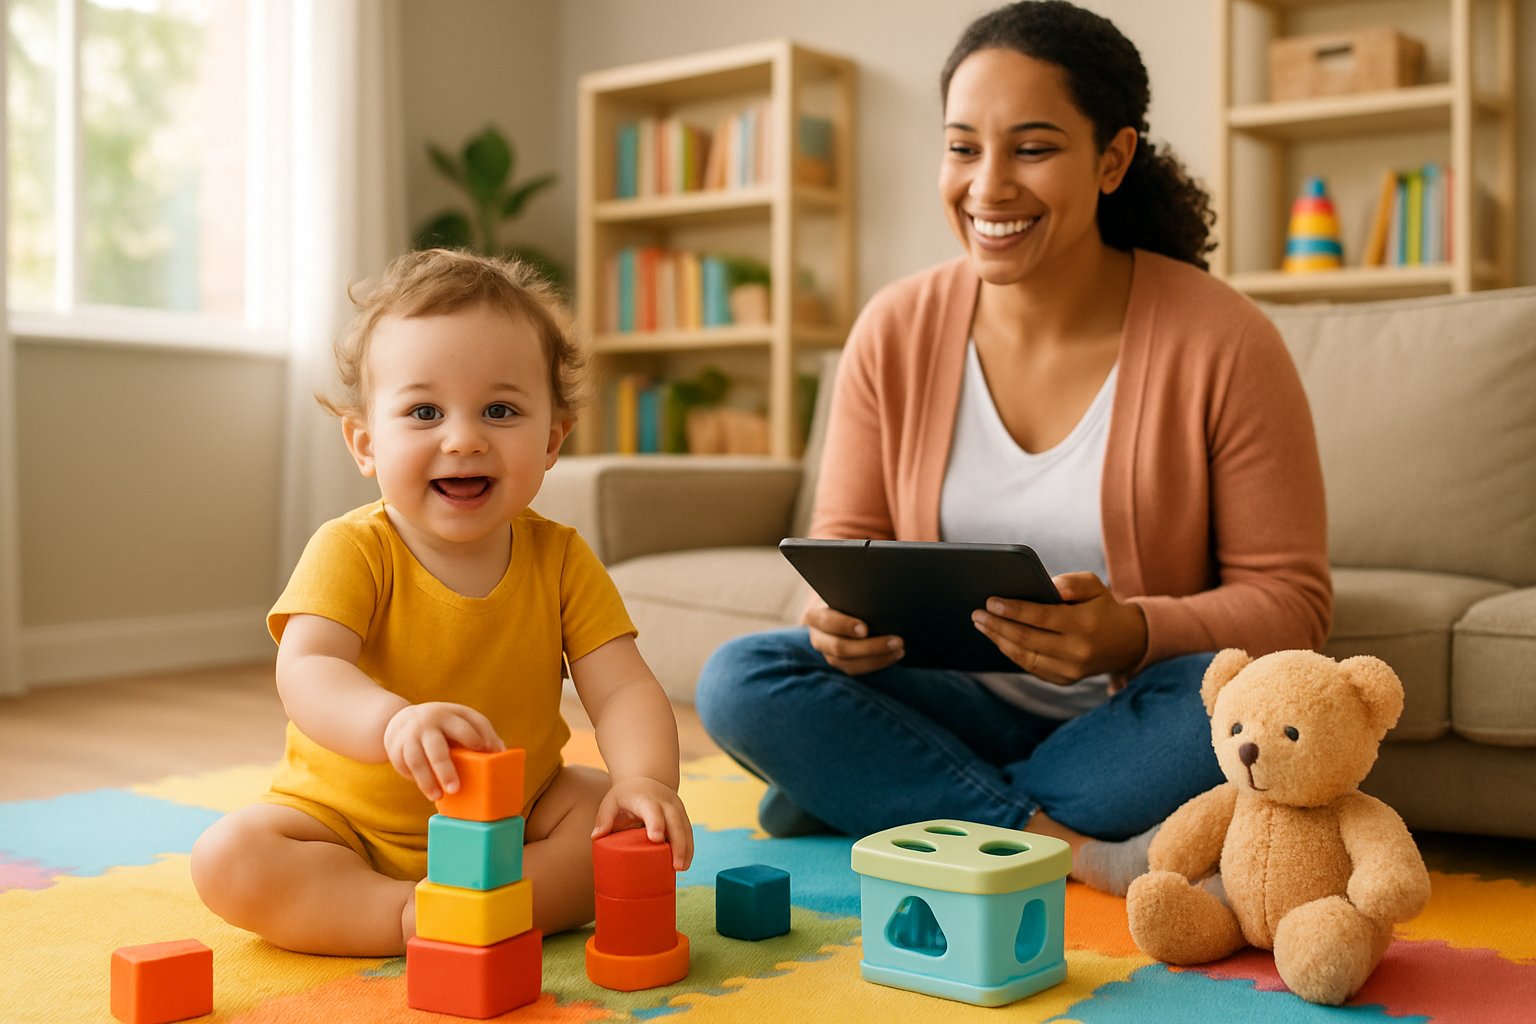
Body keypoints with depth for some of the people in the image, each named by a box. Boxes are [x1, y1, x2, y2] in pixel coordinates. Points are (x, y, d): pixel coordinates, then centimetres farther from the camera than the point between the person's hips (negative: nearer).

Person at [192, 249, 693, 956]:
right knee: (226, 859, -23)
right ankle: (416, 918, -25)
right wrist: (392, 720, -56)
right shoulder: (352, 552, -18)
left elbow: (621, 688, -15)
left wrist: (645, 779, -37)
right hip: (348, 824, -1)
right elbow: (305, 671, -33)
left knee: (623, 818, -19)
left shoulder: (560, 559, -9)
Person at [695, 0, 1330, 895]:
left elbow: (1292, 599, -10)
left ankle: (863, 800, -19)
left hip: (1128, 716, -2)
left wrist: (1131, 634, -30)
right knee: (738, 680, -19)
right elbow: (844, 541, 5)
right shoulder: (896, 332, -2)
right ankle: (1078, 850, -22)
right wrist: (841, 612, -20)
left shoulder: (1223, 342, -12)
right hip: (968, 705, 3)